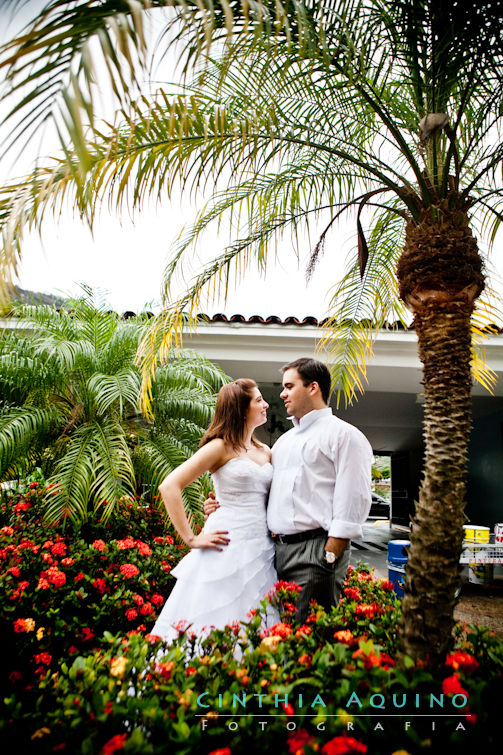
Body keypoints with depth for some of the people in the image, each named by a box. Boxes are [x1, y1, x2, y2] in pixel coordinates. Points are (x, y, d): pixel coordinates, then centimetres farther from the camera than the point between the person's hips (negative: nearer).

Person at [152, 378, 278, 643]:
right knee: (214, 626, 0)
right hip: (227, 547, -6)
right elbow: (169, 487, -12)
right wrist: (191, 539, -13)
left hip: (261, 549, 6)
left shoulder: (265, 452, 13)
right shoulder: (221, 447, -6)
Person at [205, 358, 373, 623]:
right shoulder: (284, 440, 22)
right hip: (277, 550, 7)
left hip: (314, 551, -7)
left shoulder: (344, 435, -3)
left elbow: (352, 505, -11)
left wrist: (329, 558, -16)